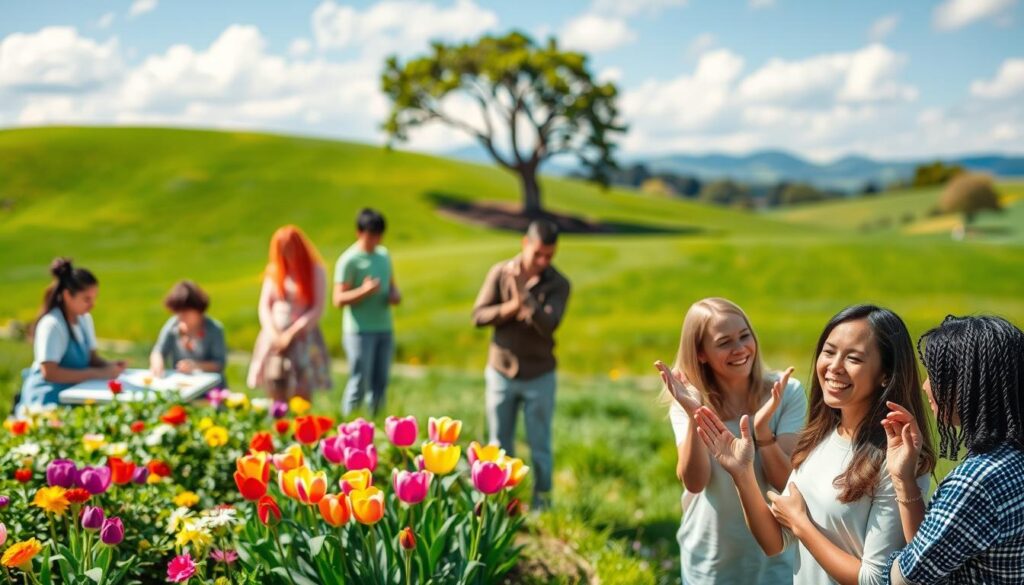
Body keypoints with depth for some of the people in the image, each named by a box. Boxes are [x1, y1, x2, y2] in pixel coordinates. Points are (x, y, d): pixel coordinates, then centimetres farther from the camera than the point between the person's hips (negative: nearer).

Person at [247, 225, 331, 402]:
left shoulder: (315, 271, 0)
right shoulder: (274, 271, 12)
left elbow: (317, 309, -5)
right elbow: (264, 305, 9)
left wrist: (292, 333, -10)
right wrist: (273, 333, -7)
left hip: (303, 338, -3)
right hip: (275, 337, 4)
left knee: (301, 399, -8)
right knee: (276, 398, 1)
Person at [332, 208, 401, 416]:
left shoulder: (384, 255, 13)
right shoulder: (349, 260, -8)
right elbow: (338, 299, -11)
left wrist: (395, 294, 2)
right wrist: (363, 291, -25)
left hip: (385, 330, 6)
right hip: (360, 331, -6)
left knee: (380, 384, 9)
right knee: (359, 384, -5)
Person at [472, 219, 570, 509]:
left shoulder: (558, 284, -8)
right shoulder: (500, 272, -5)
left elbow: (549, 325, -22)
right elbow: (478, 316, -7)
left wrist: (524, 294, -33)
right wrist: (512, 308, -21)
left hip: (539, 377, -1)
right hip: (501, 372, 1)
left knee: (540, 448, 7)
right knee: (500, 446, 11)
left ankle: (541, 508, 18)